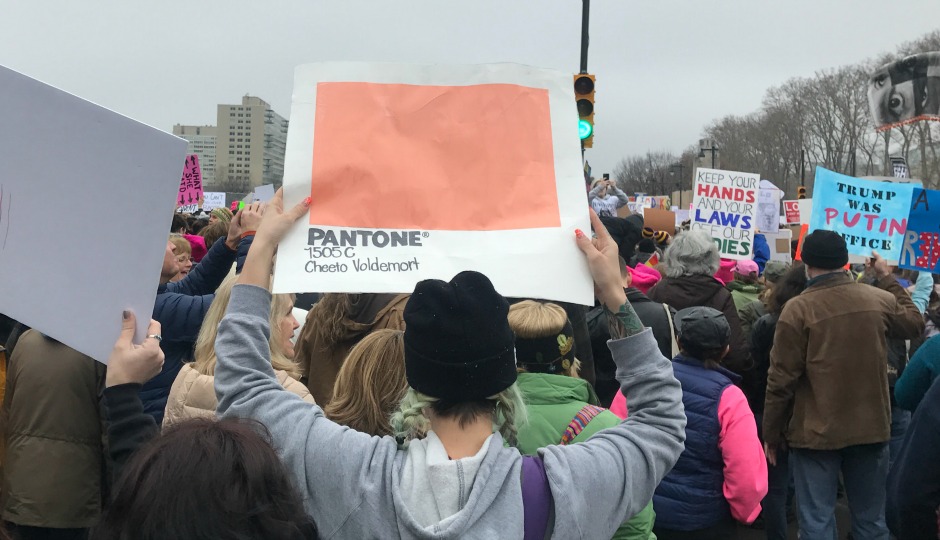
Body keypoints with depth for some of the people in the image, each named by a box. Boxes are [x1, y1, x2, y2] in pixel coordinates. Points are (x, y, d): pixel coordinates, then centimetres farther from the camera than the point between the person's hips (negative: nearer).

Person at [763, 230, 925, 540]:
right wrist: (887, 278, 28)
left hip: (816, 432, -4)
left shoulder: (798, 309, -14)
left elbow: (781, 380, -13)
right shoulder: (880, 300, -1)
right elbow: (914, 324, 22)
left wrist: (771, 433, -2)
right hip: (871, 427, 4)